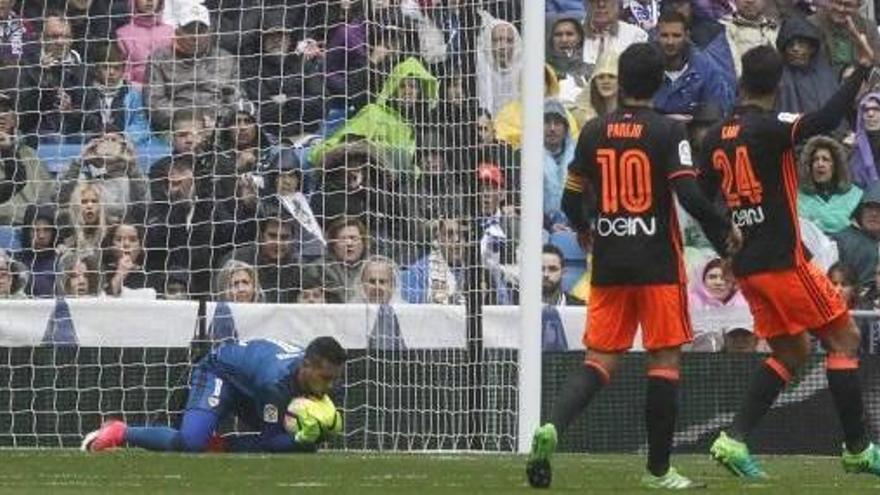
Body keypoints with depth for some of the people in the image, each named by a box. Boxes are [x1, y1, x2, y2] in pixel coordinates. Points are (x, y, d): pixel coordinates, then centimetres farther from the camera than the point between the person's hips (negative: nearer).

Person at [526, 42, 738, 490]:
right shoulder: (668, 133, -7)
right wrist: (724, 230, 1)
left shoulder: (593, 133, 4)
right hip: (658, 263, -4)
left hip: (608, 264, 4)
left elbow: (571, 203, 9)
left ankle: (552, 427, -20)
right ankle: (658, 470, 5)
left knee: (600, 360, 6)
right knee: (665, 358, 4)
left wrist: (585, 228, 30)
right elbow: (690, 196, -16)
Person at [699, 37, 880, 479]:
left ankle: (733, 440, 3)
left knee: (792, 352, 15)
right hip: (783, 259, -8)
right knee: (844, 339, 2)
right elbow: (825, 120, -29)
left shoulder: (717, 137, 8)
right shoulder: (769, 128, -13)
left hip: (747, 263, 8)